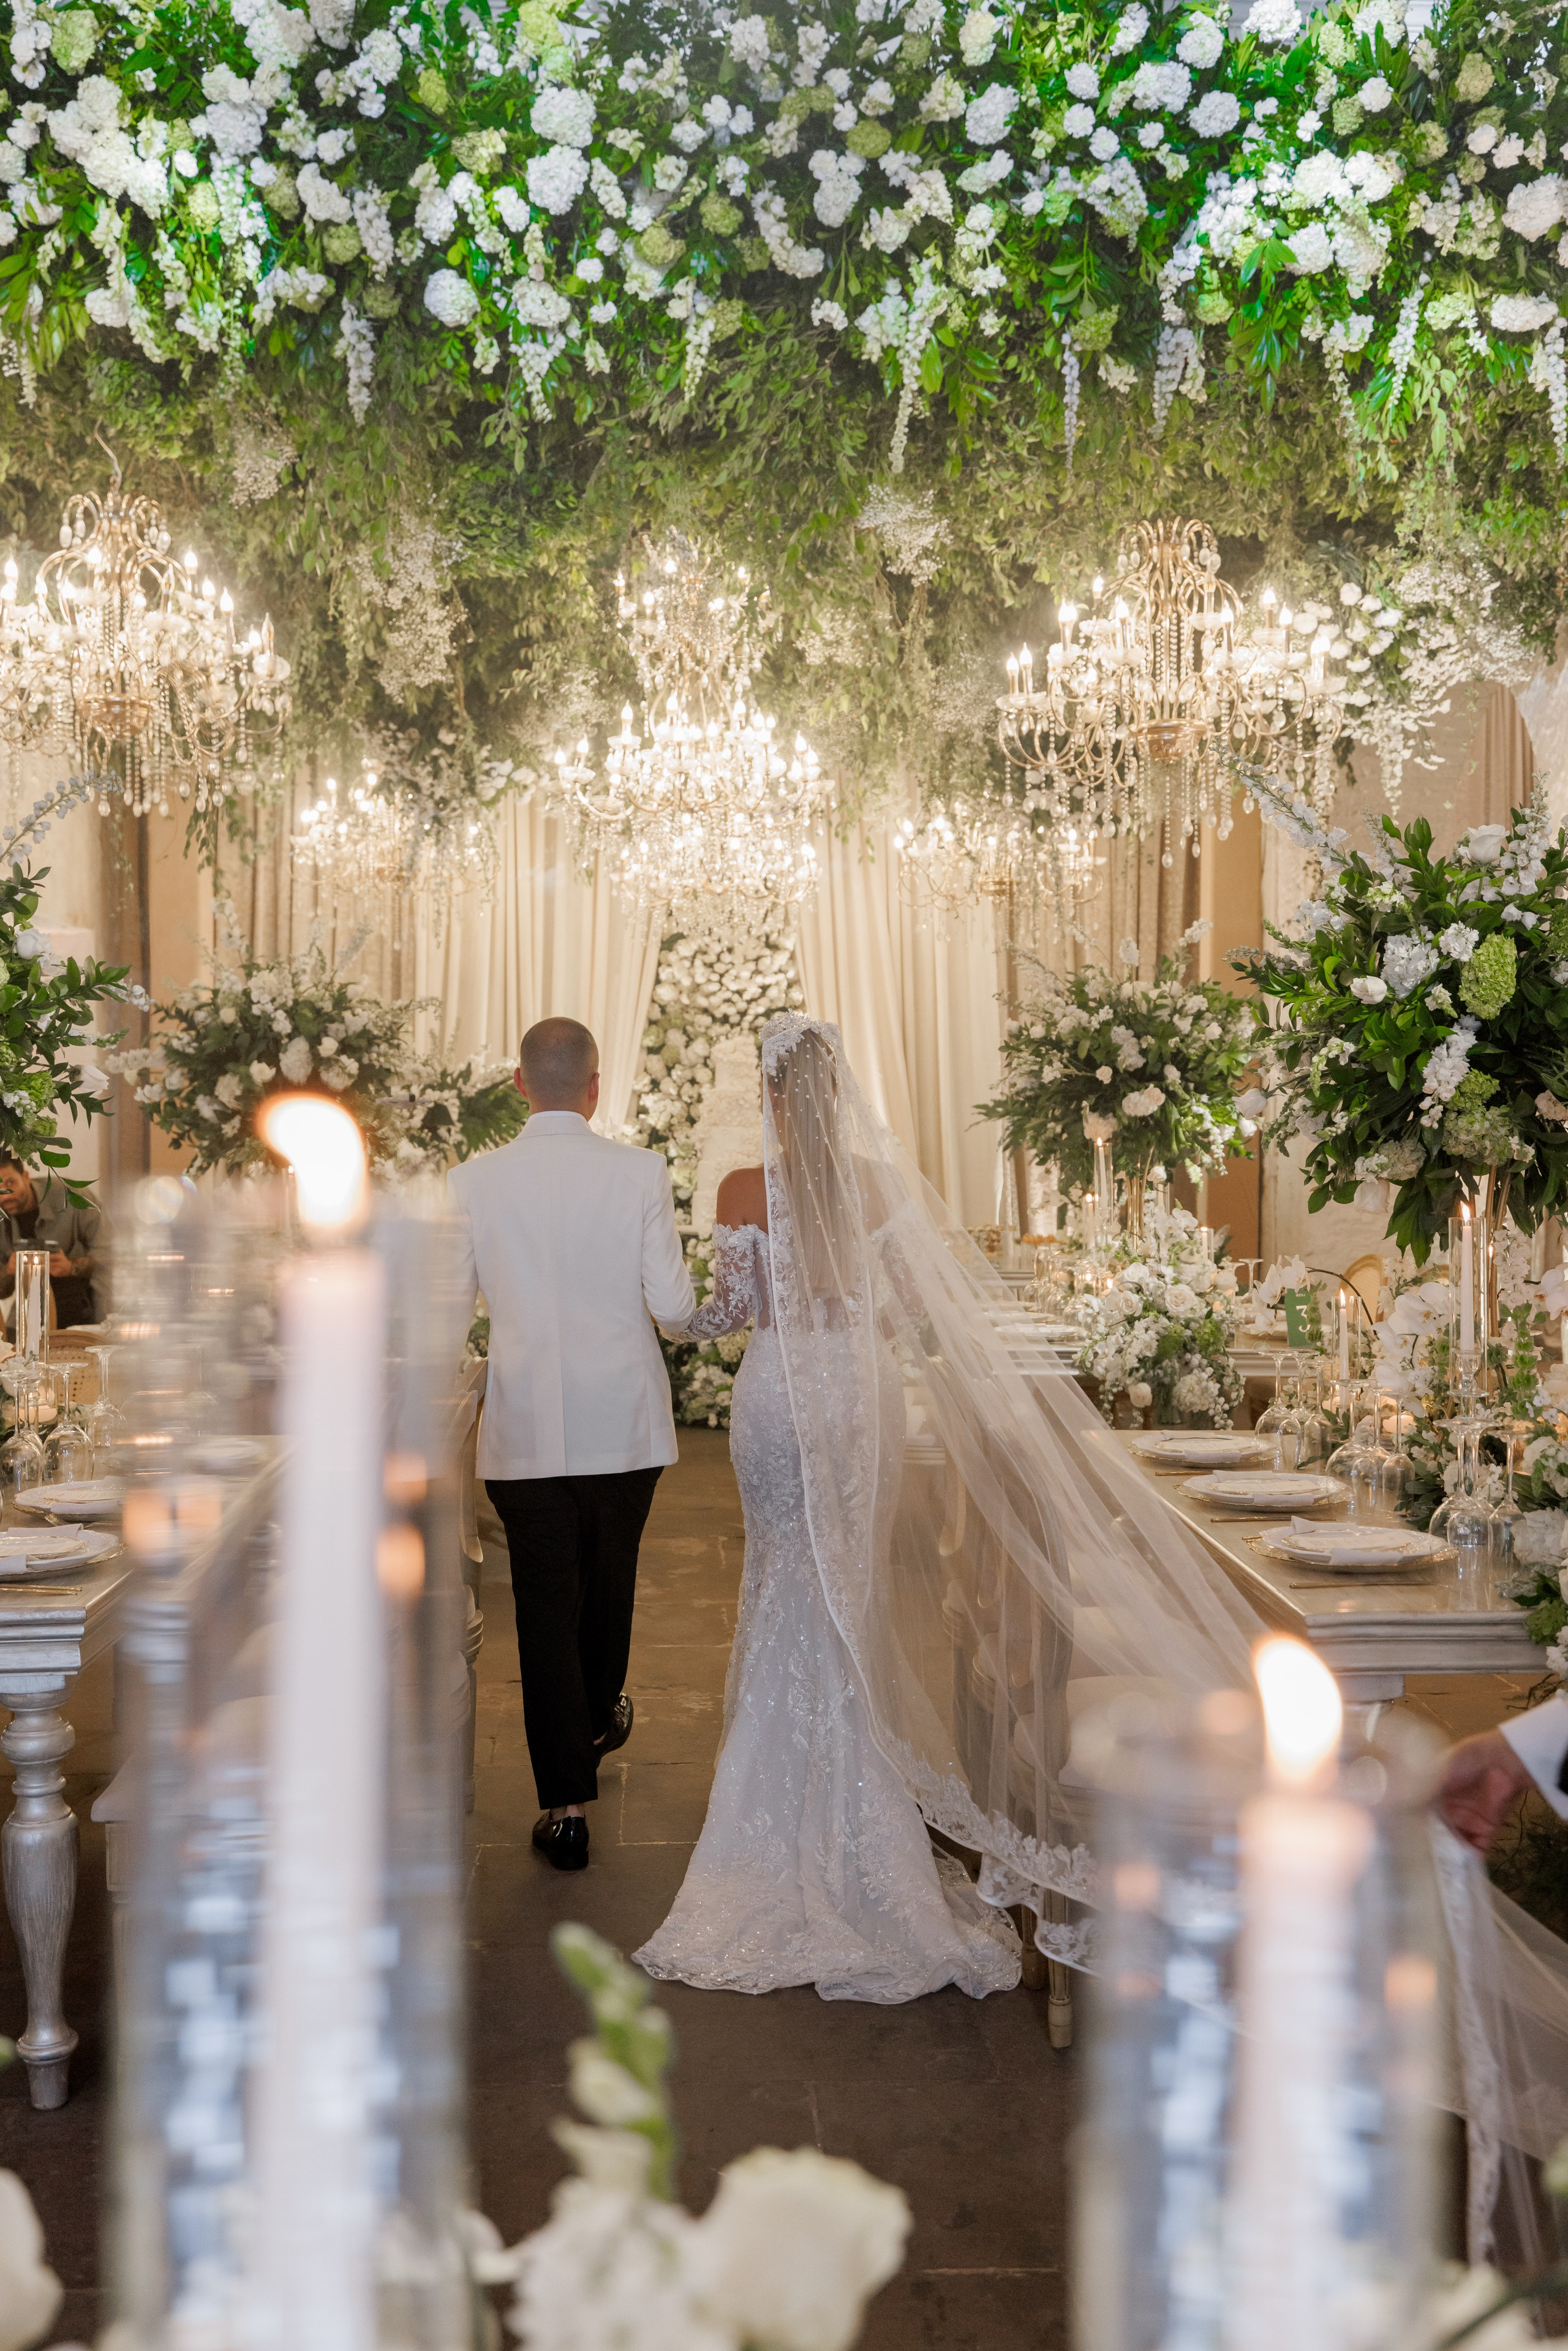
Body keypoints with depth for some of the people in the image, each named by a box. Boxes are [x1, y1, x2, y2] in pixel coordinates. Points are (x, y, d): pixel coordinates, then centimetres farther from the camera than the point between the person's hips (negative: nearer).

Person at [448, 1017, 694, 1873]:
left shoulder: (471, 1182, -7)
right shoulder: (639, 1171, -9)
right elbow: (672, 1305, -9)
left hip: (524, 1430, -1)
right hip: (623, 1421, 1)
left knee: (545, 1604, 6)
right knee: (610, 1580, 23)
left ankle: (567, 1803, 8)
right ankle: (598, 1719, 48)